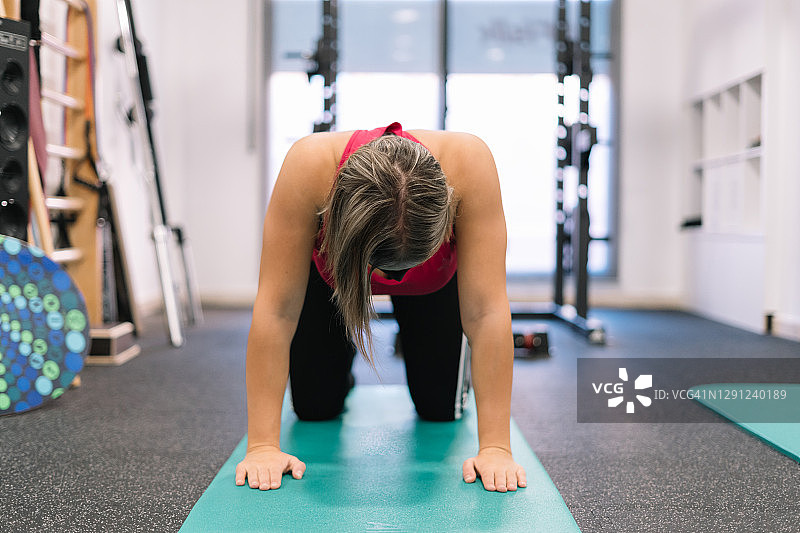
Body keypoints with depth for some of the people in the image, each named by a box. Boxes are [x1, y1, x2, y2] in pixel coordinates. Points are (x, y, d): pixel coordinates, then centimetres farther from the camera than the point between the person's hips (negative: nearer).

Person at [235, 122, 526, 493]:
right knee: (315, 409, -1)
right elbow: (276, 309, -39)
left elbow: (487, 311, -40)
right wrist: (262, 446, -39)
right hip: (330, 272, 0)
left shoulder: (469, 163, -43)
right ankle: (340, 375, 34)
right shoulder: (309, 165, -43)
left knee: (438, 409, 1)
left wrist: (495, 448, -41)